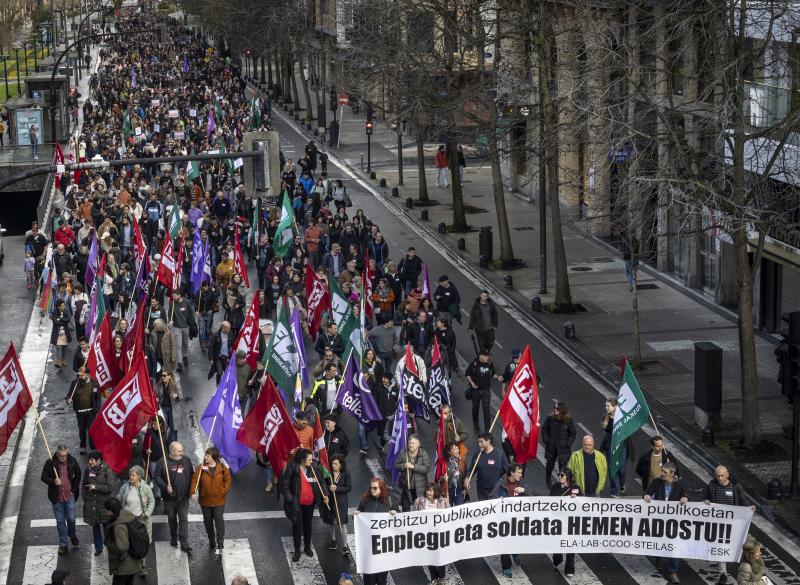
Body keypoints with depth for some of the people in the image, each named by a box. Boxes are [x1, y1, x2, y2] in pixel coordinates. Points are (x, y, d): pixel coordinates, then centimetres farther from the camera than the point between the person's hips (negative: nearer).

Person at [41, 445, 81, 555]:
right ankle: (63, 544, 21)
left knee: (71, 519, 4)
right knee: (60, 521, 8)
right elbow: (44, 477, -4)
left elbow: (78, 475, 7)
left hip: (69, 496, 0)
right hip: (56, 497, 0)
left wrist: (74, 490, 2)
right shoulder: (50, 463, -12)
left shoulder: (72, 461, -8)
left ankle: (72, 535, 36)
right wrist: (53, 481, -23)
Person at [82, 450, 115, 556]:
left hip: (103, 503, -4)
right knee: (95, 526, 13)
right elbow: (84, 485, 11)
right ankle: (98, 548, 24)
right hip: (91, 503, 4)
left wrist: (96, 487, -20)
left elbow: (110, 487, -16)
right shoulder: (88, 469, -1)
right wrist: (85, 499, 8)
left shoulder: (106, 470, -12)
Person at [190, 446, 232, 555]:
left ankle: (220, 545, 3)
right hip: (205, 501, 2)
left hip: (219, 501, -2)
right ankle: (211, 541, 35)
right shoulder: (200, 468, -7)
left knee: (219, 522, -3)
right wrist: (192, 492, -26)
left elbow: (227, 481, 0)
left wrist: (223, 492, -10)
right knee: (208, 522, 16)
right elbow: (194, 480, -12)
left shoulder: (223, 468, -8)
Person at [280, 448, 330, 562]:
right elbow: (284, 485, -14)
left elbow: (321, 482, 1)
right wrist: (290, 499, -17)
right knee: (297, 525, 2)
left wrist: (325, 495, -10)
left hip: (310, 502, 4)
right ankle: (297, 551, 18)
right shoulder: (292, 468, -21)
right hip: (297, 503, -4)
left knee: (308, 524, 20)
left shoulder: (314, 467, -11)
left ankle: (307, 547, 39)